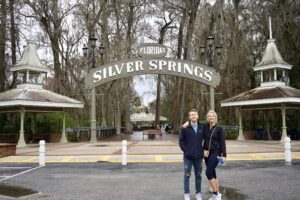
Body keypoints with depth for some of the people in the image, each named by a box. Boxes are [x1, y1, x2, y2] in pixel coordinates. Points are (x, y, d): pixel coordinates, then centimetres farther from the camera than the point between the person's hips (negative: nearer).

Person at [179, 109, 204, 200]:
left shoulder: (202, 127, 3)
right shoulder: (185, 128, -5)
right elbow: (181, 141, -3)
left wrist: (203, 150, 2)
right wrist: (186, 151, -11)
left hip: (199, 156, 2)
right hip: (188, 156, -2)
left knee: (198, 175, 11)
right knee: (187, 175, 6)